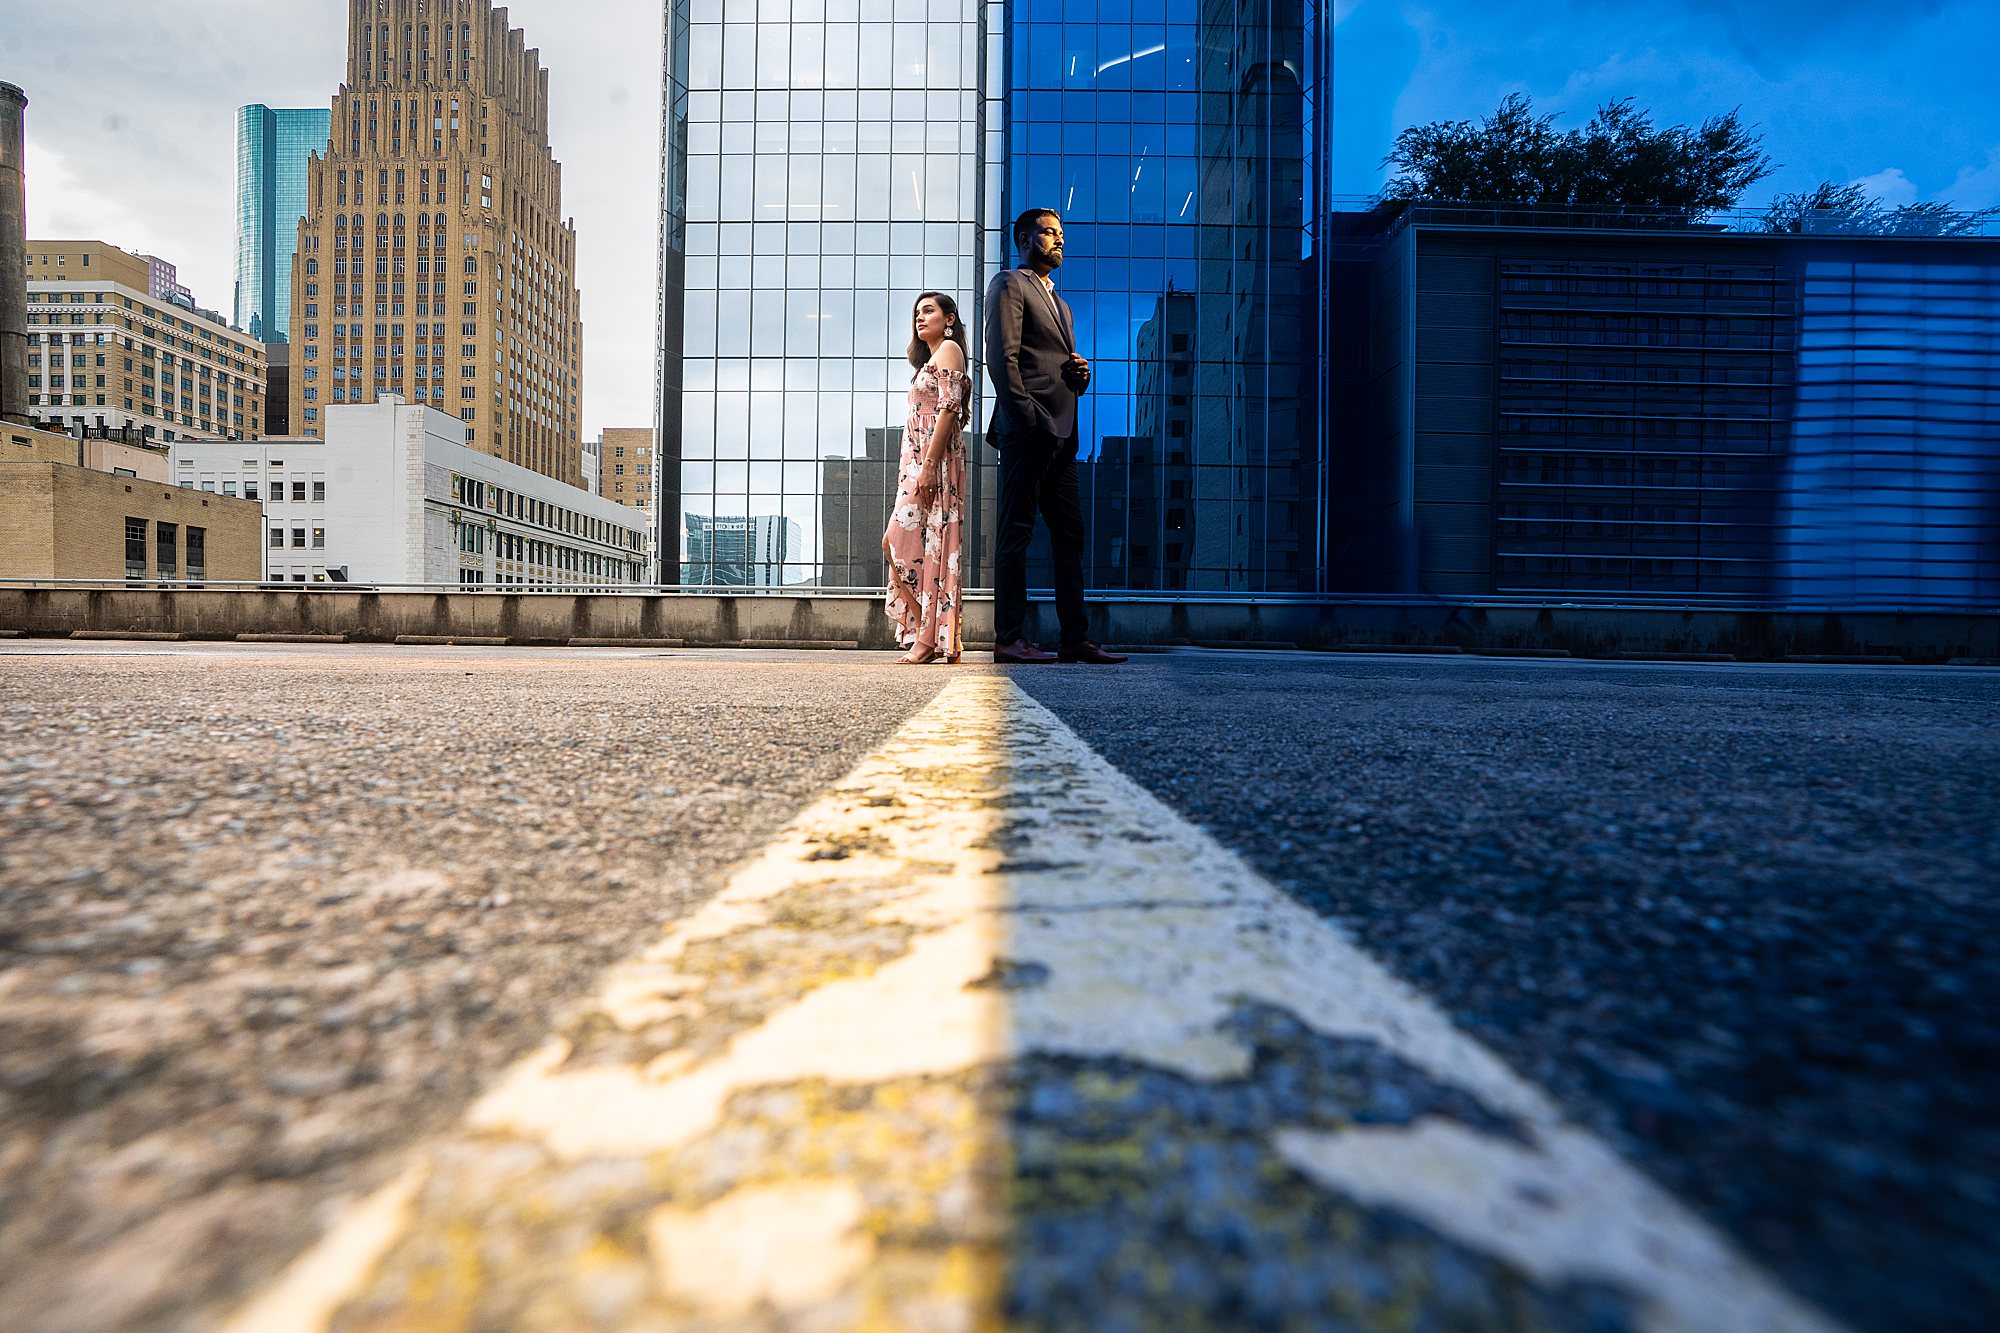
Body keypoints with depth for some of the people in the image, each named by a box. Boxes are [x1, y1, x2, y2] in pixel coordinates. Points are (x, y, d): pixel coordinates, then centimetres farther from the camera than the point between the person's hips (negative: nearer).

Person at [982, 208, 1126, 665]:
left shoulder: (1059, 302, 31)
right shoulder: (1009, 285, 4)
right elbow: (1002, 357, -9)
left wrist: (1079, 374, 9)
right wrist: (1027, 415, -18)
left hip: (1062, 434, 9)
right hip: (1028, 432, -9)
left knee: (1070, 535, 5)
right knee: (1017, 533, -9)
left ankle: (1075, 638, 8)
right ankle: (1009, 639, -6)